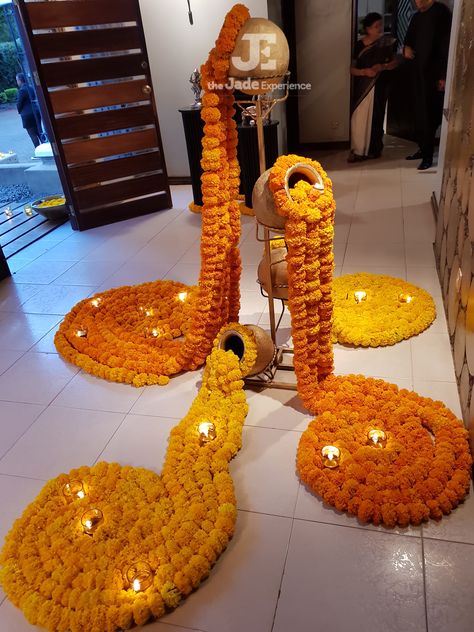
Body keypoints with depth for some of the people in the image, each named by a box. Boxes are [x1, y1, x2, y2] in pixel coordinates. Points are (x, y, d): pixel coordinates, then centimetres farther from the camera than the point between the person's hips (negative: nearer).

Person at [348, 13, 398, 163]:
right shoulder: (359, 45, -3)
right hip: (362, 87, 0)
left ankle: (374, 149, 16)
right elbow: (351, 68, -3)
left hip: (379, 86, 0)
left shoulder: (386, 42, -2)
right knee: (359, 118, -2)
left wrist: (383, 67, -17)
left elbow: (394, 62, 3)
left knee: (376, 117, 4)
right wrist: (364, 71, -21)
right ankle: (358, 150, 10)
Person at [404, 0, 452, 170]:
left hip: (433, 73, -7)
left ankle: (428, 156, 0)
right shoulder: (417, 16, 13)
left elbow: (446, 44, -14)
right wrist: (406, 48, -2)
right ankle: (423, 149, 23)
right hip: (418, 72, 7)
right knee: (419, 112, 11)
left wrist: (443, 76, -19)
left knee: (430, 115, -5)